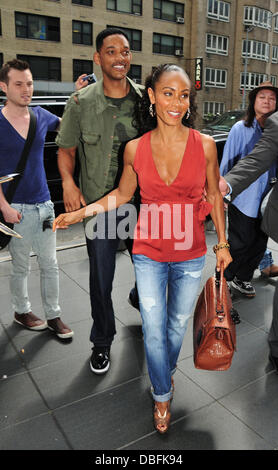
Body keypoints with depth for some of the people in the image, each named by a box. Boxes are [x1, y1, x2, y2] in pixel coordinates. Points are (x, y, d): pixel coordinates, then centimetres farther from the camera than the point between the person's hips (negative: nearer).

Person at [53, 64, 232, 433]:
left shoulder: (204, 145, -9)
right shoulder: (135, 149, -8)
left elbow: (214, 196, 2)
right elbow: (122, 194, 5)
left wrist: (222, 243, 5)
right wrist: (81, 213, -6)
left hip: (190, 255, 1)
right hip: (149, 254, 0)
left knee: (178, 324, 20)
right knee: (154, 330, 8)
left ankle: (166, 370, 54)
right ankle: (162, 395, 37)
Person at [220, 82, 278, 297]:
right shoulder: (240, 128, -3)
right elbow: (227, 161, -1)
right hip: (243, 198, -4)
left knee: (260, 242, 13)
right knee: (240, 243, 2)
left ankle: (243, 277, 33)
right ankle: (223, 278, 24)